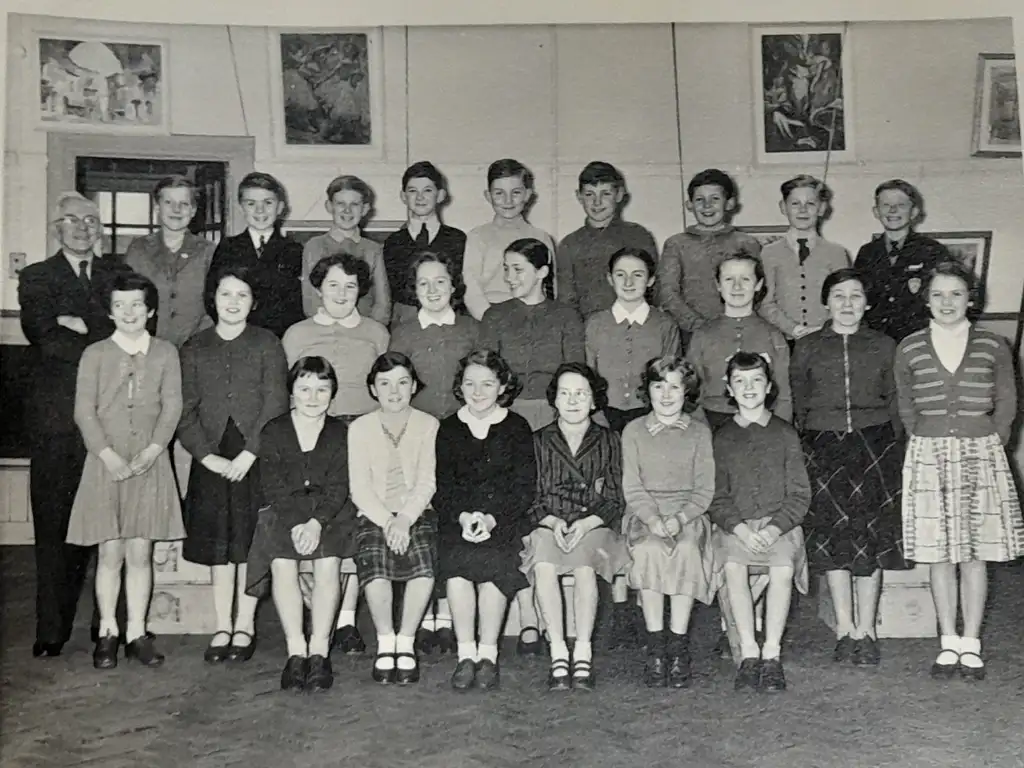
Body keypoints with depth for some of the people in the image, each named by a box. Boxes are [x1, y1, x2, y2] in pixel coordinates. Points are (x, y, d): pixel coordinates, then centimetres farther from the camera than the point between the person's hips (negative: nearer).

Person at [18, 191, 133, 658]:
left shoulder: (119, 276, 16)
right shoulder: (35, 278, 9)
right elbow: (43, 337, -6)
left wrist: (81, 325, -7)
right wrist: (104, 346, -8)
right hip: (56, 420, -1)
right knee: (53, 528, 1)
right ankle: (52, 629, 7)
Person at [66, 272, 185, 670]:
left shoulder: (165, 352, 8)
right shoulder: (95, 354, 5)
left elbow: (172, 406, 3)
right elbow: (84, 410, 0)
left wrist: (152, 451, -10)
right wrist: (109, 455, -11)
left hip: (150, 463, 1)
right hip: (106, 462, -1)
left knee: (141, 552, 3)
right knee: (111, 552, 0)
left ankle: (137, 633, 10)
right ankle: (108, 632, 12)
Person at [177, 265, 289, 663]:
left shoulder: (267, 344, 4)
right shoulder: (194, 348, 10)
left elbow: (275, 405, -3)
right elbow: (186, 409, 5)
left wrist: (249, 453, -12)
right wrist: (206, 455, -8)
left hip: (256, 456, -2)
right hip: (211, 460, 2)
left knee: (248, 540, 0)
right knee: (217, 543, 5)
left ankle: (245, 625, 10)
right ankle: (222, 626, 13)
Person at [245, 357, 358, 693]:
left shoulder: (341, 433, 8)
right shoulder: (273, 431, 8)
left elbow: (338, 488, -1)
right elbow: (272, 487, -1)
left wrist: (316, 523, -19)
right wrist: (295, 525, -17)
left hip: (329, 514, 0)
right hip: (282, 513, 0)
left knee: (328, 562, -28)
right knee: (282, 562, -28)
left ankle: (319, 650, -22)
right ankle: (296, 650, -23)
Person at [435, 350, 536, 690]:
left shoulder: (517, 427, 6)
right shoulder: (449, 429, 12)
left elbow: (524, 486, -1)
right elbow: (443, 487, 7)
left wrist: (491, 518, -16)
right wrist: (463, 516, -14)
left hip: (506, 519, -1)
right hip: (458, 519, 2)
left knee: (493, 562, -30)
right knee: (455, 561, -28)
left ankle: (488, 653, -16)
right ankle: (466, 653, -18)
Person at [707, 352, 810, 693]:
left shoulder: (785, 434, 8)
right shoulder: (721, 437, 9)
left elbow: (799, 494, 4)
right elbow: (716, 497, 5)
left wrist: (773, 528, -13)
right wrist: (741, 529, -13)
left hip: (779, 524, 0)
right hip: (734, 526, 1)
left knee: (783, 567, -30)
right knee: (733, 565, -29)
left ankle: (772, 654, -19)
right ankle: (748, 653, -20)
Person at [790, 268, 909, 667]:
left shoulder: (884, 346, 11)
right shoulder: (807, 347, 10)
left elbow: (896, 403, 11)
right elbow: (797, 404, 10)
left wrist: (892, 449, 2)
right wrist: (799, 449, 2)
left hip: (874, 443, 0)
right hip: (823, 445, 0)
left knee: (871, 536, -1)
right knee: (833, 536, -1)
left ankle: (865, 630, 7)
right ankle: (845, 629, 8)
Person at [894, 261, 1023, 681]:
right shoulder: (909, 349, 3)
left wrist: (987, 446, 3)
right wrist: (930, 443, 5)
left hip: (981, 453, 0)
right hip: (928, 455, 0)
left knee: (975, 554, 3)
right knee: (938, 554, 4)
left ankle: (971, 644, 13)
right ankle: (949, 643, 15)